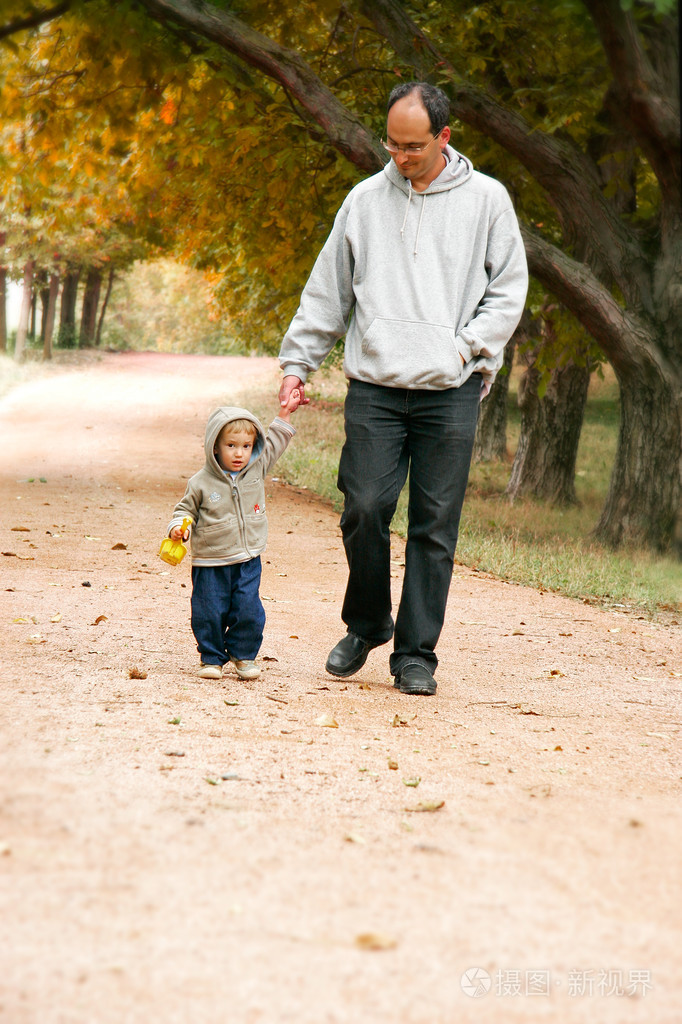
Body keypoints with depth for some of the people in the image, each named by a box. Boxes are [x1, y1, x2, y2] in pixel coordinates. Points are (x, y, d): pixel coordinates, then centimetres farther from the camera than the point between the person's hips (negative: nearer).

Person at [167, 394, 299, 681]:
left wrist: (285, 414, 12)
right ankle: (211, 658, 17)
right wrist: (178, 526, -17)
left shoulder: (257, 469, 2)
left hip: (248, 560, 2)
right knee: (209, 613, 1)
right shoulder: (201, 483, -8)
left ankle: (243, 655, 16)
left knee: (249, 611, -2)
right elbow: (186, 509, 2)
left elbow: (273, 444, 15)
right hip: (210, 563, -2)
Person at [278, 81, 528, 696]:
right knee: (365, 509, -7)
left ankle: (417, 653, 8)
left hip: (450, 392, -1)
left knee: (434, 527, -1)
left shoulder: (485, 199, 5)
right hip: (375, 386, 1)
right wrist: (298, 362, 9)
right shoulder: (365, 200, 10)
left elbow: (509, 290, 7)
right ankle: (367, 626, 17)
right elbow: (327, 292, 15)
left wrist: (464, 347, -6)